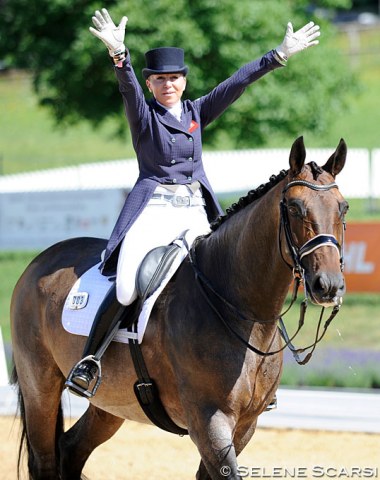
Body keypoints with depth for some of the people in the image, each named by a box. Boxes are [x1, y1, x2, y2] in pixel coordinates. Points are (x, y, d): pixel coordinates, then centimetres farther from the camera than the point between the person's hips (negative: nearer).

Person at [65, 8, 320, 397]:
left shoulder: (197, 112, 14)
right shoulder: (143, 114, 2)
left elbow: (238, 82, 7)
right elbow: (127, 86, -18)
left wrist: (280, 55, 0)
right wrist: (118, 54, -39)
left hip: (195, 211, 5)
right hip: (152, 209, -4)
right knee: (127, 288, -21)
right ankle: (86, 361, -10)